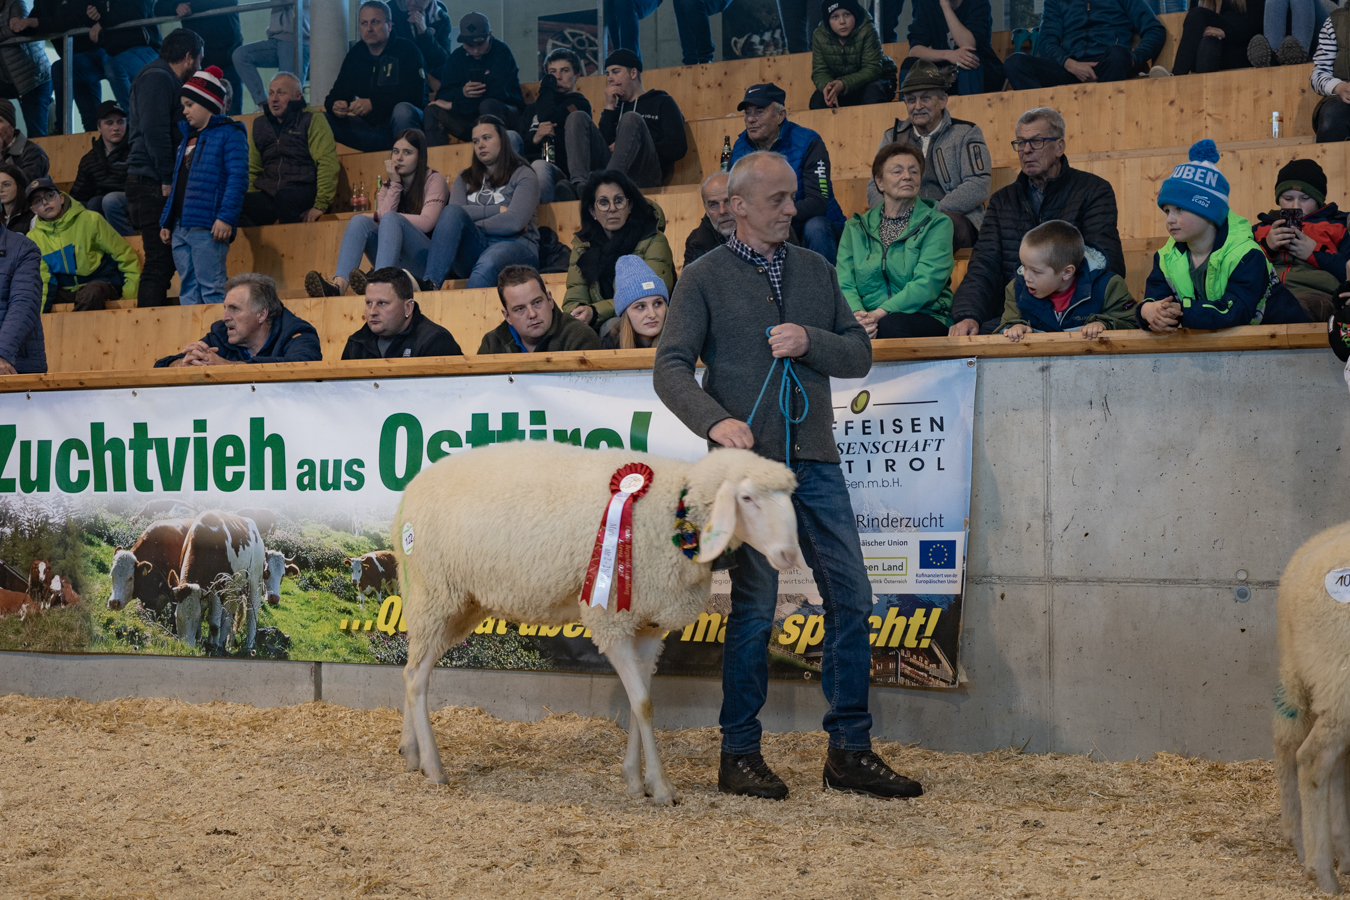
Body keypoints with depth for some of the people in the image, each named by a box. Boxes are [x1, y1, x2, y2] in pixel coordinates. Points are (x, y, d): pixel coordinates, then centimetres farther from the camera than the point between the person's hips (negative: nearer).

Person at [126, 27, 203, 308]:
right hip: (152, 182, -10)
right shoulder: (157, 78, -7)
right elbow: (155, 132, -17)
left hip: (159, 183, 10)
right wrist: (166, 180, -18)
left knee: (162, 261, 8)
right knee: (159, 260, -13)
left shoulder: (167, 80, 24)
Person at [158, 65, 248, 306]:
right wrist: (166, 221, 21)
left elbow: (238, 178, -12)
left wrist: (226, 217, -21)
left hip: (208, 227, -8)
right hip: (180, 227, 9)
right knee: (188, 291, 7)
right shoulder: (187, 137, 23)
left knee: (211, 290, -12)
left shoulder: (229, 134, -2)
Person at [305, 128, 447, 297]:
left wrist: (377, 216, -8)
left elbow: (426, 223, -12)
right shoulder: (388, 187, 18)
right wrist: (395, 184, -5)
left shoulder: (434, 180, 3)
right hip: (396, 264, 5)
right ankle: (338, 285, -45)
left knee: (390, 219, -29)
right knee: (359, 221, -19)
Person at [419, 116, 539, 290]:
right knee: (452, 211, -25)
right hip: (471, 252, 4)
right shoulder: (465, 179, 26)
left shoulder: (523, 176, 11)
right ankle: (429, 285, -43)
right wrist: (498, 210, -2)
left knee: (487, 265, -39)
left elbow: (514, 222, -6)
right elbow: (452, 213, 5)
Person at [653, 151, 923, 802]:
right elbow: (670, 367, -5)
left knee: (850, 598, 1)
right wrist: (717, 421, -21)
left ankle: (850, 753, 9)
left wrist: (809, 342, -8)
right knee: (754, 607, -2)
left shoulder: (815, 270, 15)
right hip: (748, 462, -4)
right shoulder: (705, 278, 3)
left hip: (815, 460, 4)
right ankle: (739, 755, 8)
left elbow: (859, 355, 12)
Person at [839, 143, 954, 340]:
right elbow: (844, 285, 6)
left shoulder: (938, 225, 7)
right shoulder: (855, 229, 17)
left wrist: (880, 313, -21)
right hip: (869, 317, 1)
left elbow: (926, 284, -7)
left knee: (890, 326, -38)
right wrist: (858, 314, -18)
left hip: (926, 318, -1)